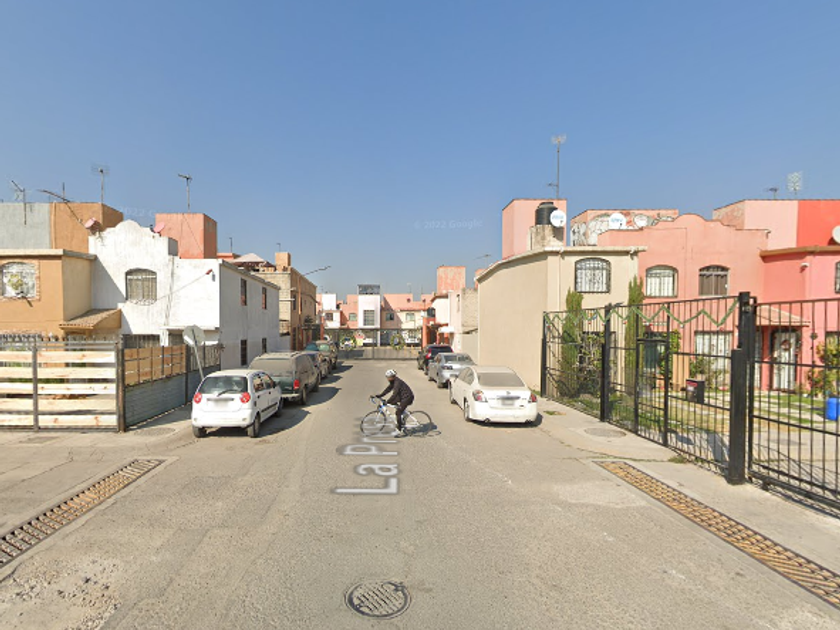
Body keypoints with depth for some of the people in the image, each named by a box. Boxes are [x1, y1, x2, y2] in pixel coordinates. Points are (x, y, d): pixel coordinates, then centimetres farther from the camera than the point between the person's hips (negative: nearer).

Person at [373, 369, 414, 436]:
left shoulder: (398, 382, -25)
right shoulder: (393, 382, 5)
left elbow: (394, 394, -30)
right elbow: (388, 389, 8)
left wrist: (387, 401, -33)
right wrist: (379, 396, 2)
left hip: (407, 397, -10)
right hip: (402, 396, 10)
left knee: (398, 413, -12)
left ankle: (400, 431, -4)